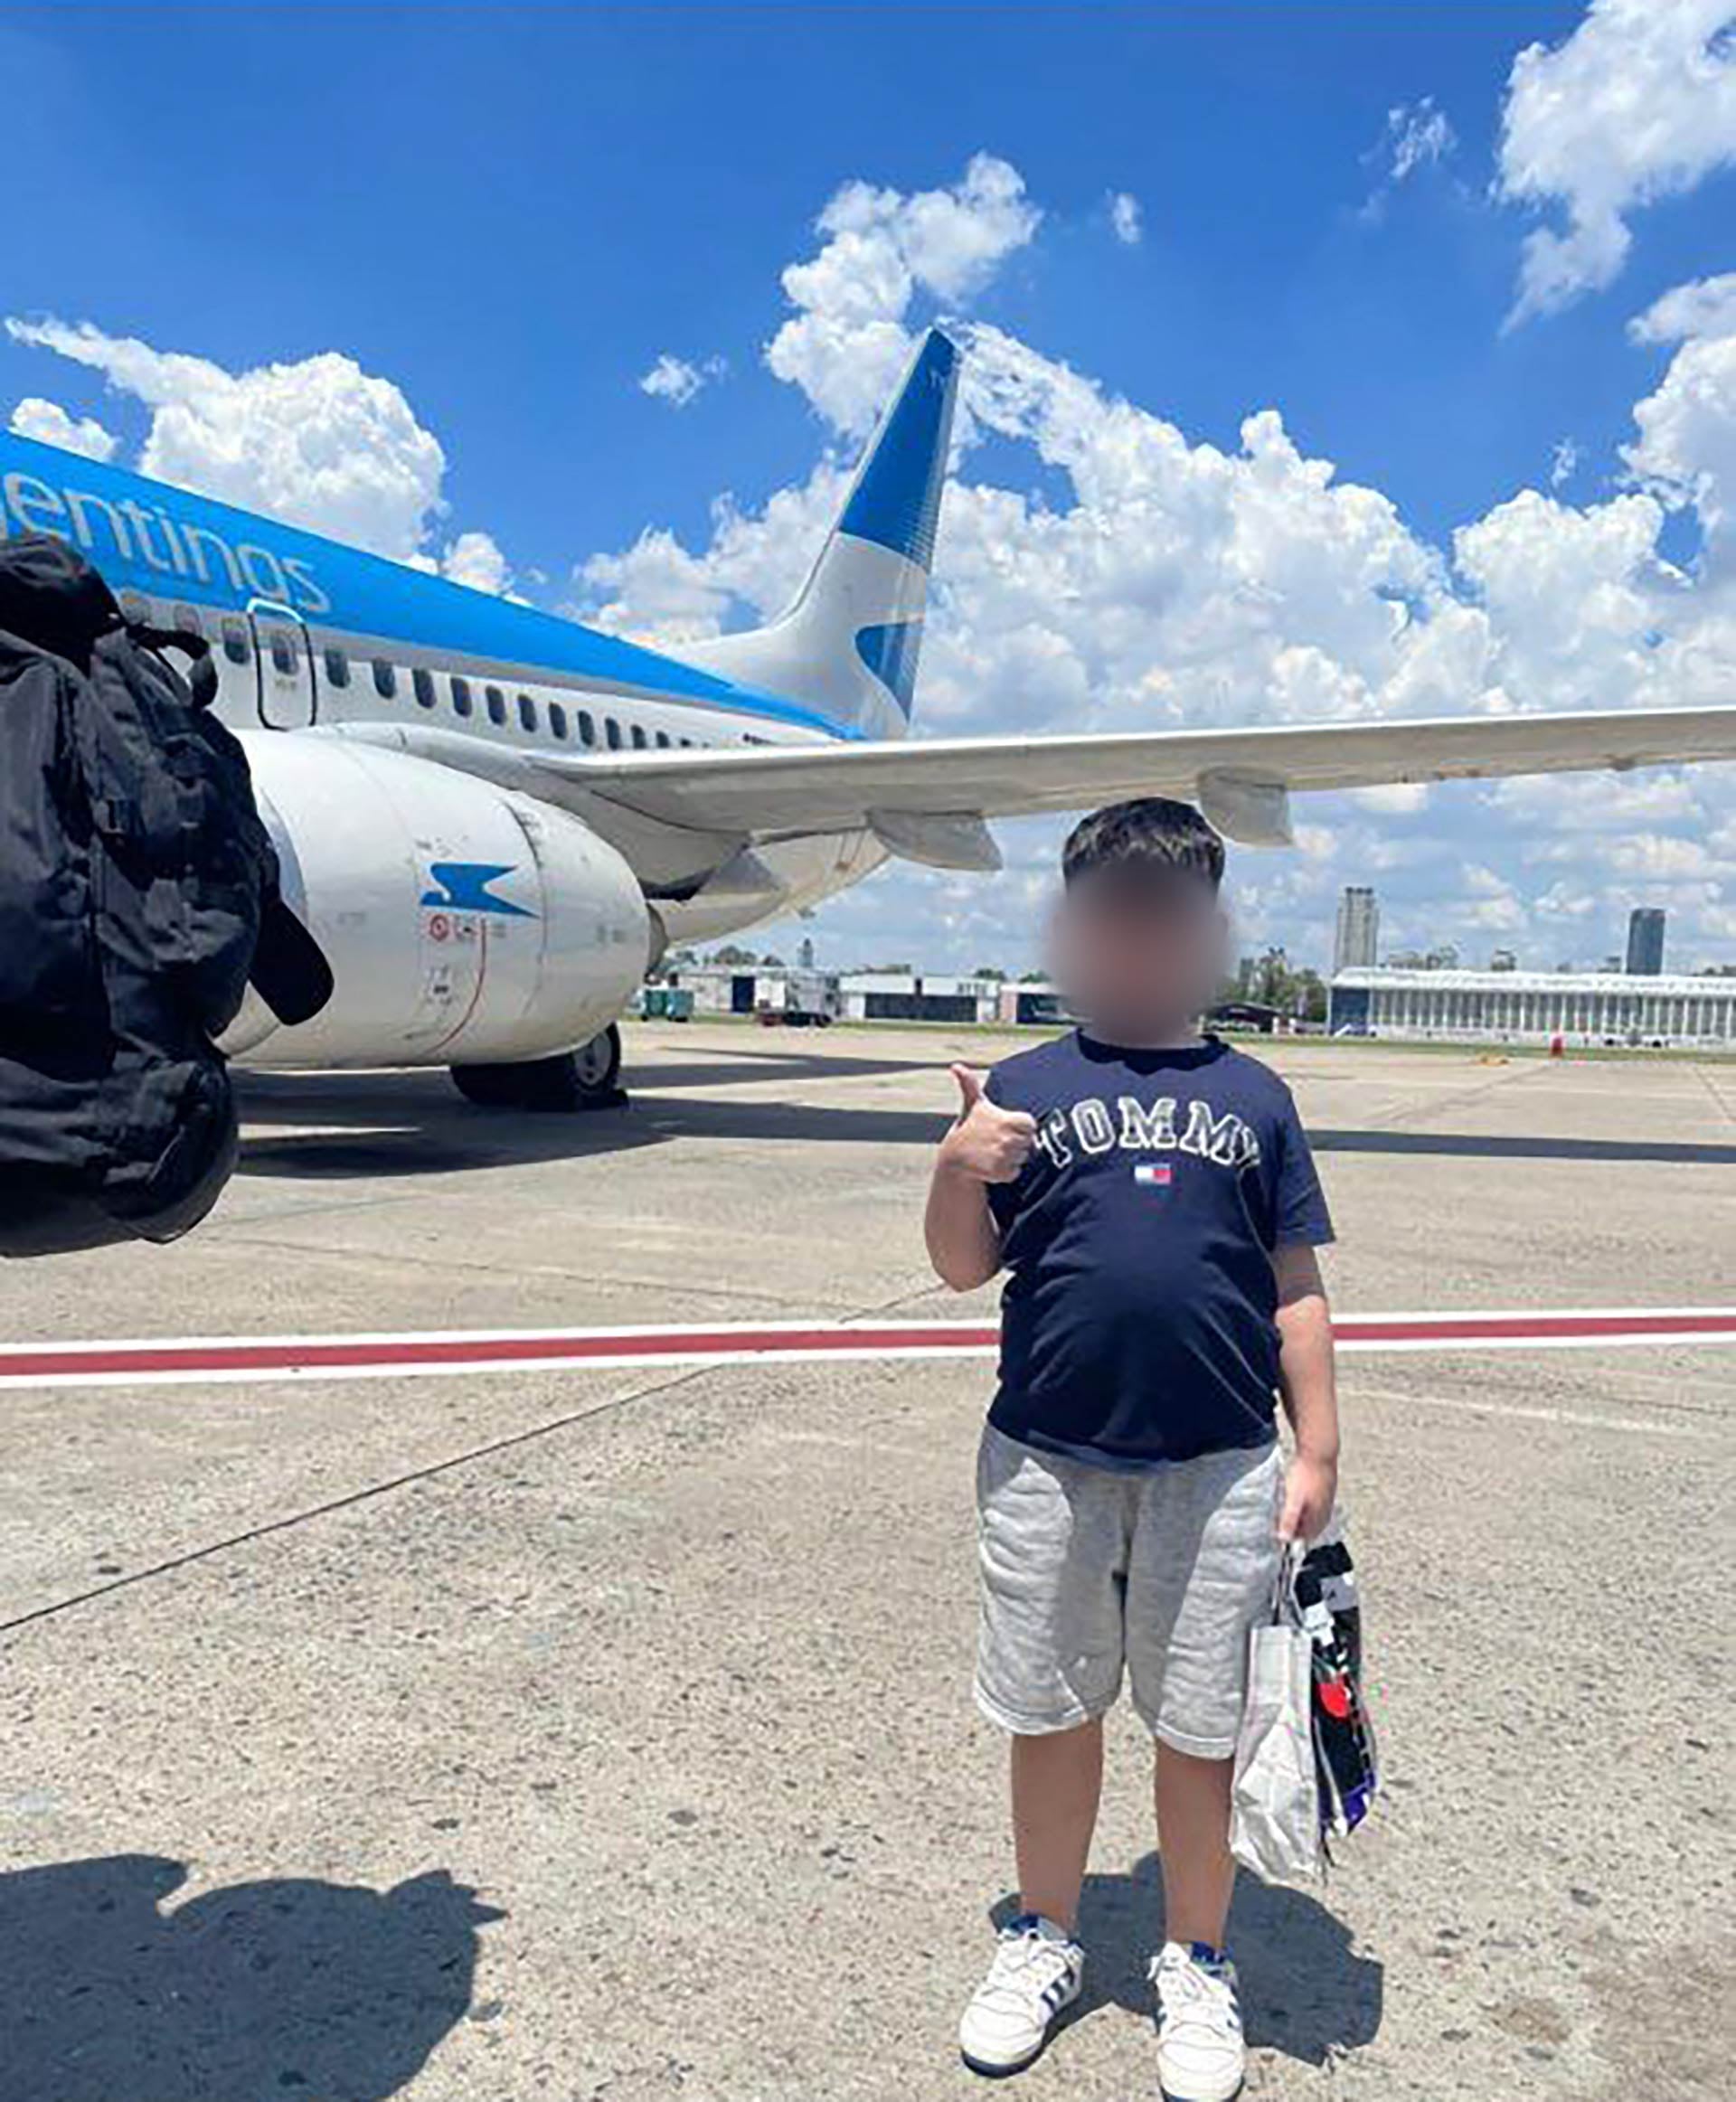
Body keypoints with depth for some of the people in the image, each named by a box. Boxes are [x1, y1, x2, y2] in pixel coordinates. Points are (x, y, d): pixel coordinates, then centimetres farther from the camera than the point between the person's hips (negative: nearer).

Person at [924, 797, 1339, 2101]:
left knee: (1200, 1729, 12)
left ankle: (1197, 1967, 35)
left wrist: (1317, 1453, 4)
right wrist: (959, 1173, -15)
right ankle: (1046, 1941, 38)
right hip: (1045, 1462, 0)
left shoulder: (1253, 1096, 5)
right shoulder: (1024, 1089, 3)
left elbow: (1296, 1287, 7)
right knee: (1051, 1713, 15)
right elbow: (964, 1269, 4)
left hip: (1219, 1468, 0)